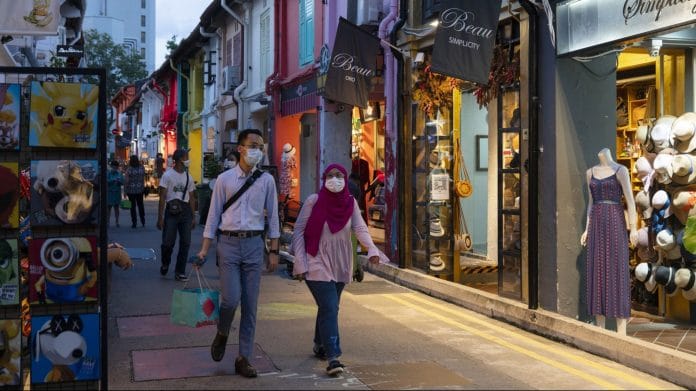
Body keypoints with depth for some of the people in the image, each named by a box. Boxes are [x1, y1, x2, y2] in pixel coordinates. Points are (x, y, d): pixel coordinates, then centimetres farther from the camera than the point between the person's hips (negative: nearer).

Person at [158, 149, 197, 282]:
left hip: (185, 211, 4)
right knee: (168, 242, -5)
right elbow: (162, 197, -4)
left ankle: (180, 272, 12)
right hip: (171, 210, -4)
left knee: (185, 243, 2)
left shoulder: (188, 177, 13)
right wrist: (160, 217, -9)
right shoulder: (168, 175, -2)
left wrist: (193, 217, 12)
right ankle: (165, 264, 24)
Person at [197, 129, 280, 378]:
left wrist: (274, 252, 2)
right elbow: (213, 215, 4)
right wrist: (204, 249, 1)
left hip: (254, 244, 1)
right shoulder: (224, 179, 2)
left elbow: (273, 217, 6)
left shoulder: (266, 180, 4)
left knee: (250, 305, 3)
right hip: (228, 243, -1)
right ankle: (222, 334, 22)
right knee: (231, 299, -11)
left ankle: (244, 357, 14)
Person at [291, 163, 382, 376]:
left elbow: (360, 228, -11)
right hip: (317, 263, -5)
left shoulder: (350, 202, -1)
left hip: (340, 264, 5)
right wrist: (300, 263, -12)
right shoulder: (313, 201, -10)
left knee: (330, 308, 17)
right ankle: (333, 358, -15)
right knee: (329, 308, -14)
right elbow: (299, 231, -7)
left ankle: (319, 345, 39)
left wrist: (372, 249, -30)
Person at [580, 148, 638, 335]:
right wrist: (587, 229, 12)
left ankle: (621, 330, -3)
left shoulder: (620, 170, -4)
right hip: (597, 224, 6)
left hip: (615, 222, -6)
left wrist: (633, 228, -14)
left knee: (617, 270, -6)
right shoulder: (591, 172, 14)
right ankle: (600, 329, 9)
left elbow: (630, 200, -8)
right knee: (597, 271, 3)